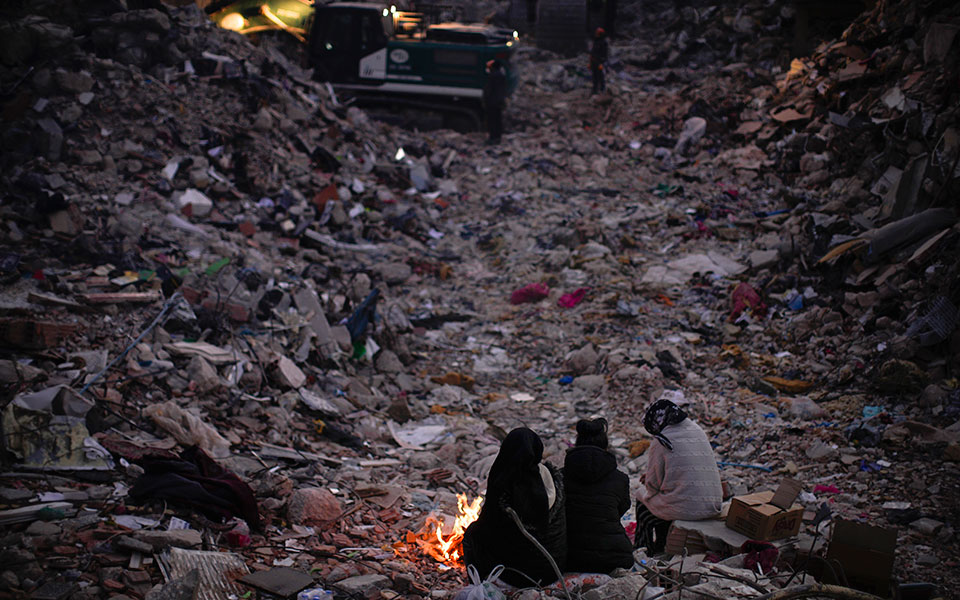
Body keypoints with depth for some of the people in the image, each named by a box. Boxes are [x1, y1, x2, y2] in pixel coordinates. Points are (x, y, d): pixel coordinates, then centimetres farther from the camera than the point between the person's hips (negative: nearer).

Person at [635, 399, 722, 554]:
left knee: (642, 497, 21)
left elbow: (653, 486, -6)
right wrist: (652, 476, 25)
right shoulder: (699, 432, 9)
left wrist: (648, 483, 19)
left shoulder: (660, 444, -12)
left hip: (682, 509, -6)